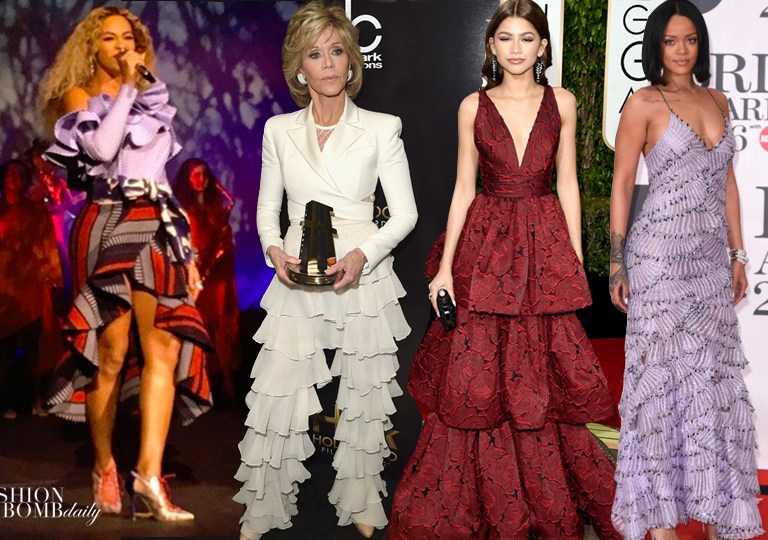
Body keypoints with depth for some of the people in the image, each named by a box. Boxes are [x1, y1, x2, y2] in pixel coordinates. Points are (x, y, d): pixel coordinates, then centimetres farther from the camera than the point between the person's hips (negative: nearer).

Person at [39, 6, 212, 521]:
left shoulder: (153, 100, 21)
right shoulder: (79, 95, 9)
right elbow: (101, 148, -13)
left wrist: (186, 249, 13)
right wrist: (127, 87, -6)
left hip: (157, 227, 4)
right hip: (107, 227, -3)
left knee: (165, 348, -12)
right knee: (112, 354, -4)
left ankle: (150, 472, -15)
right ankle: (104, 467, 12)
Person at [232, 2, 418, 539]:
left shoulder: (381, 128, -1)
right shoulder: (279, 130, 5)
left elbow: (405, 213, -2)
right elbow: (267, 209, 10)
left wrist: (364, 254, -18)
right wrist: (274, 250, -10)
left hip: (363, 276, -1)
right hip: (298, 278, 1)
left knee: (364, 393, 9)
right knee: (277, 393, -1)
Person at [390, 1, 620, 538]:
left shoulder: (561, 103, 5)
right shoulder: (474, 107, 3)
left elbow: (567, 185, 6)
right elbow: (463, 189, 3)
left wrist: (577, 262, 1)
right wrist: (444, 266, -2)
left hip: (545, 245, 0)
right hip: (485, 247, 0)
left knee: (544, 375, 3)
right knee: (477, 376, 0)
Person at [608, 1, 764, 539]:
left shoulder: (718, 100, 13)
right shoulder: (644, 102, -4)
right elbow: (622, 183, -5)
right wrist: (617, 264, -8)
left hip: (712, 254, 6)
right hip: (660, 251, -5)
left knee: (715, 375, 8)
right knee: (662, 374, 0)